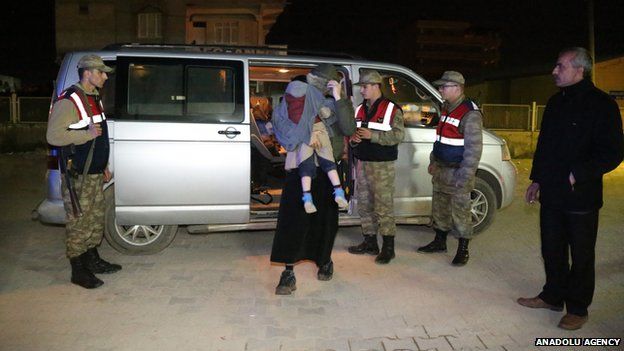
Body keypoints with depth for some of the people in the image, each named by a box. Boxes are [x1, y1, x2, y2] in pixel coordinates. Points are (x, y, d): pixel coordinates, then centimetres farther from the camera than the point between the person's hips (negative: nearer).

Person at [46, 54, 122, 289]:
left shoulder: (94, 99, 14)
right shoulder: (69, 101, -15)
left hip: (95, 173, 9)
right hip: (78, 175, -9)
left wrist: (104, 166, 20)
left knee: (96, 217, 17)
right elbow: (53, 136, -21)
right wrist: (86, 134, -24)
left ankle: (93, 260, 31)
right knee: (79, 223, -2)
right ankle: (78, 271, 9)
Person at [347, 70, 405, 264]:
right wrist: (353, 139, -4)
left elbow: (398, 135, -15)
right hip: (362, 163, 7)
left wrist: (372, 135, -23)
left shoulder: (392, 109, -6)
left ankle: (388, 247, 3)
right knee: (364, 205, 12)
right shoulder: (359, 110, 15)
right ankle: (370, 243, 24)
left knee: (384, 206, -6)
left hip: (382, 166, -7)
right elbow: (351, 133, 21)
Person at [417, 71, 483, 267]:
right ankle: (439, 242, 31)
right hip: (440, 170, 9)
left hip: (457, 172, -9)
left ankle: (463, 250, 12)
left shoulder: (470, 114, -16)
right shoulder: (446, 108, 12)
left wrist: (465, 176, -22)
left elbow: (474, 148, -20)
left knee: (460, 211, -1)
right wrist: (433, 161, 18)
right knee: (439, 207, 16)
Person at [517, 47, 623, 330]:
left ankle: (577, 309, 22)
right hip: (551, 194, 7)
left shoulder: (600, 104, -12)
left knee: (581, 256, 8)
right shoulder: (556, 102, 10)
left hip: (581, 196, -7)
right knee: (552, 250, 17)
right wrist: (536, 179, 15)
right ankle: (553, 296, 34)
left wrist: (579, 174, -21)